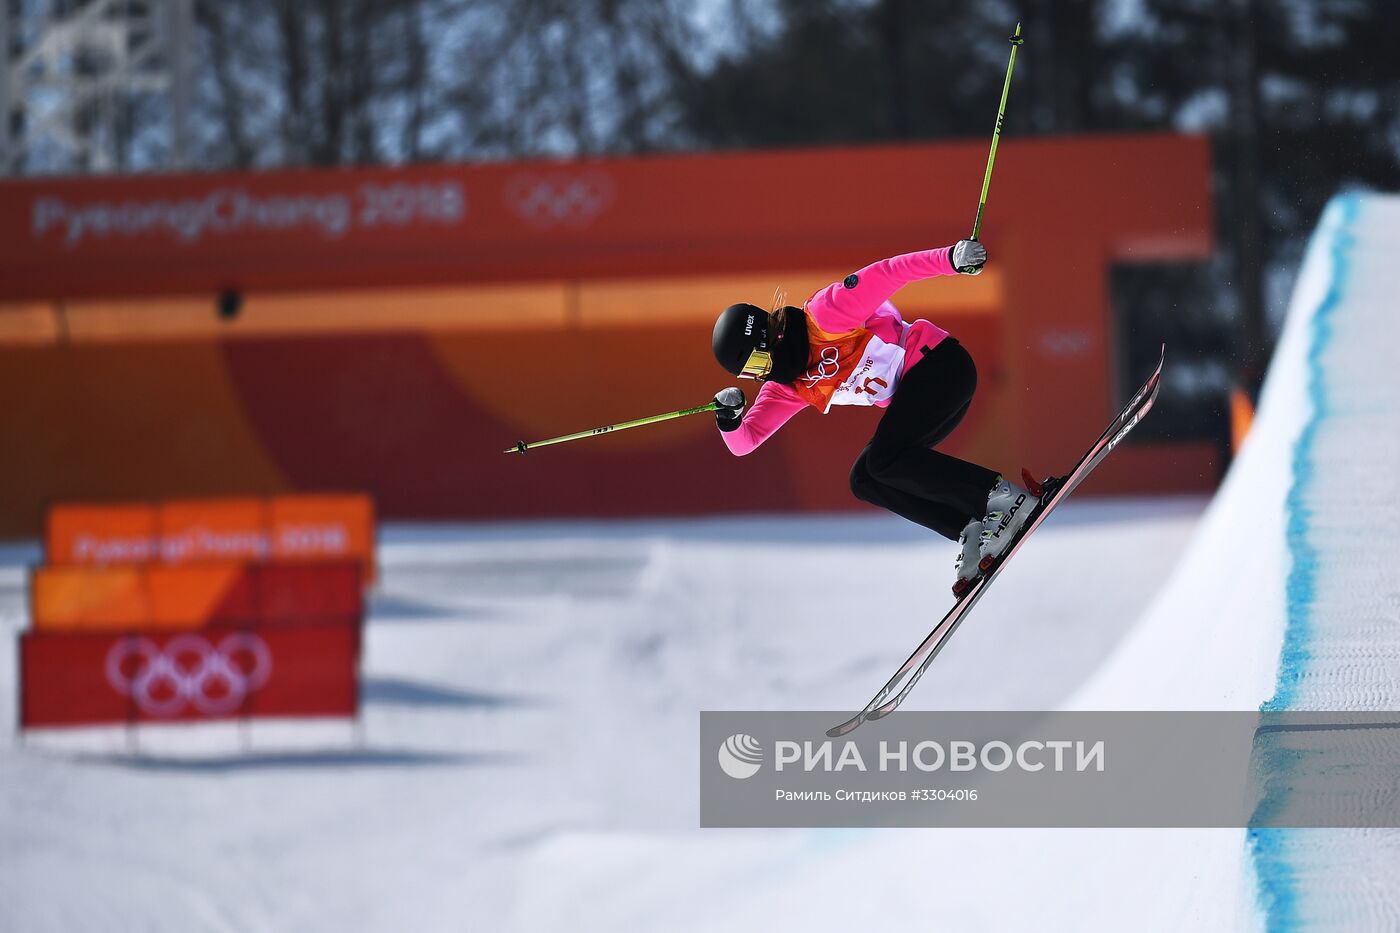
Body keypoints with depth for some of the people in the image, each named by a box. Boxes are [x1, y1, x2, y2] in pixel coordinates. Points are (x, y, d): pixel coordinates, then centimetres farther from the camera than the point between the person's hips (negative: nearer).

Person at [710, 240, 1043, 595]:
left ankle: (1004, 496, -22)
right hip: (916, 400, 9)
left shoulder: (823, 315, -14)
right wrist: (729, 419, -15)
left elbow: (887, 274, -20)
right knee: (864, 480, 0)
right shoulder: (788, 388, 9)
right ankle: (973, 531, -6)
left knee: (884, 460, -23)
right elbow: (743, 443, 8)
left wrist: (951, 257, -31)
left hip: (940, 363, -9)